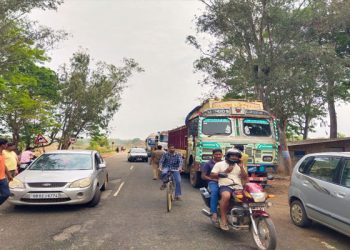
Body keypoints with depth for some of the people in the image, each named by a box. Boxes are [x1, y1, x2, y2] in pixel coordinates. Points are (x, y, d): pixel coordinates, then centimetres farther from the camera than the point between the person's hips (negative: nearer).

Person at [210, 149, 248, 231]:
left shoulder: (239, 166, 21)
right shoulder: (219, 164, 10)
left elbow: (245, 178, 13)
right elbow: (212, 175, 1)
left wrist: (241, 168, 0)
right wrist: (225, 172, -5)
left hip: (238, 187, 4)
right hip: (225, 186, -4)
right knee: (226, 196, -38)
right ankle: (223, 219, -26)